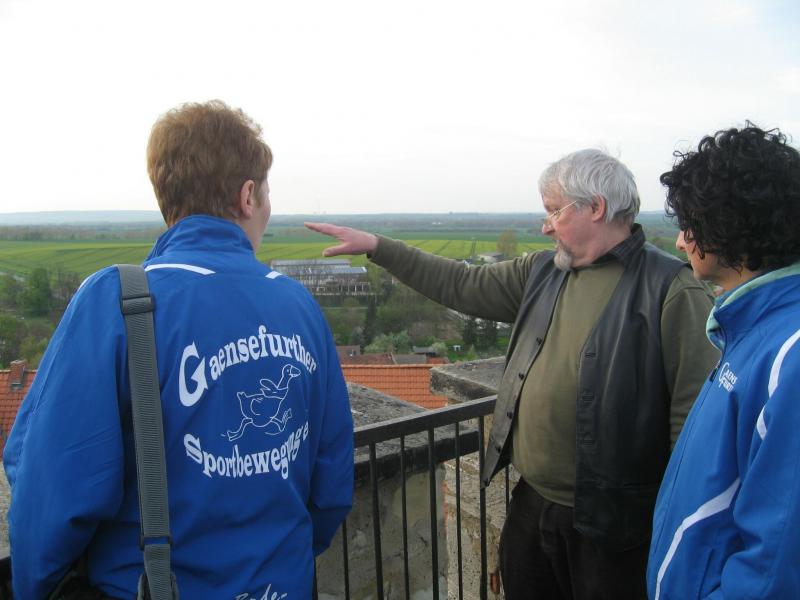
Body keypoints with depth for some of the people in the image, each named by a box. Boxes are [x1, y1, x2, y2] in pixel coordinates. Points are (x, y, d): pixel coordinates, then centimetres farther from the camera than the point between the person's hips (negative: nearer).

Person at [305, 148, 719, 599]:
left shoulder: (671, 290, -16)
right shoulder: (543, 272, 6)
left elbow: (696, 421, -18)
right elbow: (463, 286, 12)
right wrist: (376, 246, 10)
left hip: (608, 524, -6)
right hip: (531, 505, 7)